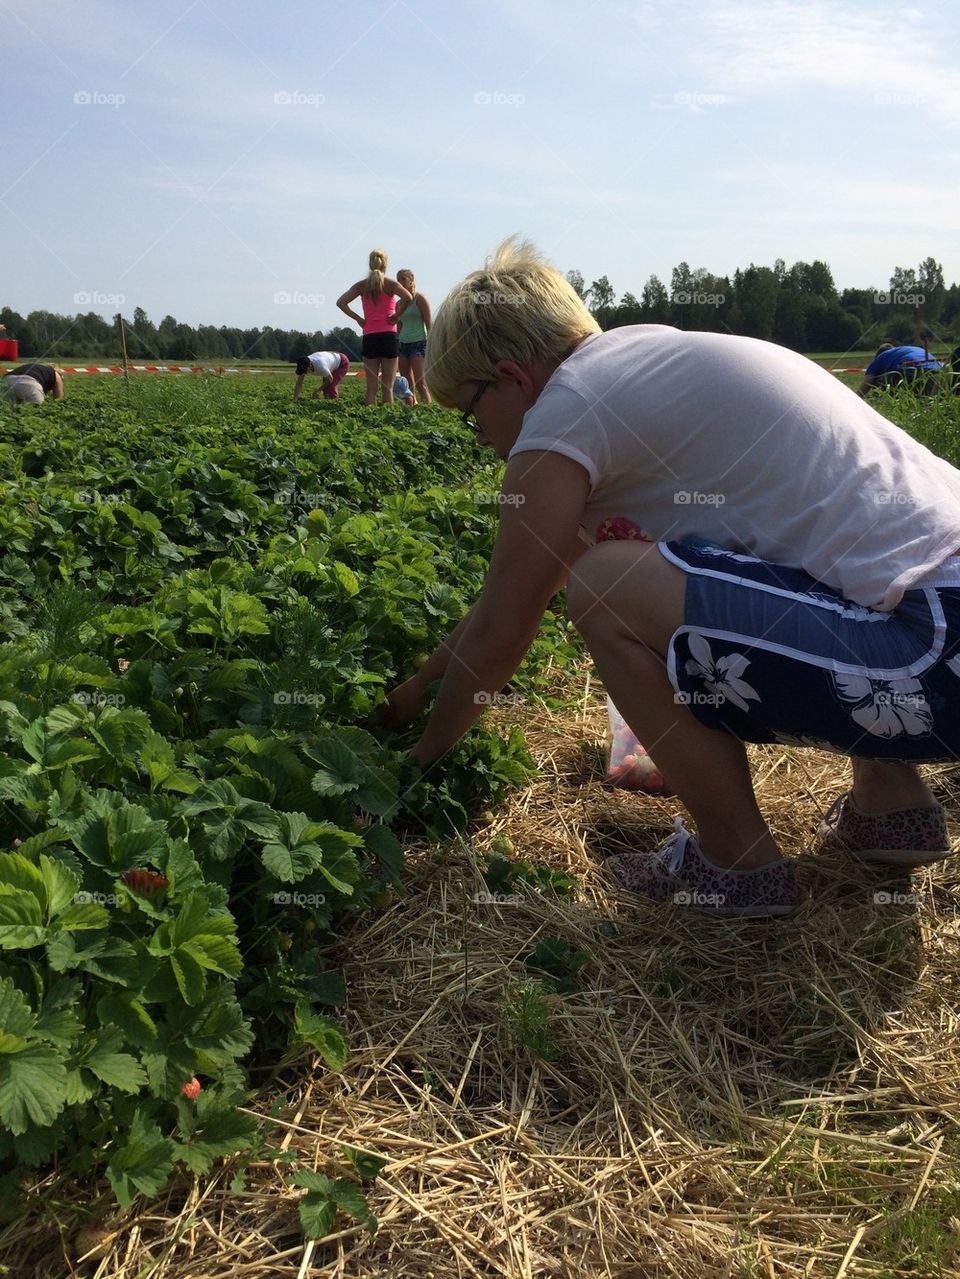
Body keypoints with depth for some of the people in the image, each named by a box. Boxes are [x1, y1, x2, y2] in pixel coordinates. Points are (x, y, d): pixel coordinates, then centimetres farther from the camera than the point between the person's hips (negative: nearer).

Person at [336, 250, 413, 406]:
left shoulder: (362, 285, 6)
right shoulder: (390, 284, -1)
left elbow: (340, 302, -2)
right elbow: (408, 298, -19)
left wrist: (357, 318, 3)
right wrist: (397, 315, -6)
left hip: (369, 338, 2)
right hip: (389, 336, -2)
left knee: (371, 386, 6)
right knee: (388, 387, 1)